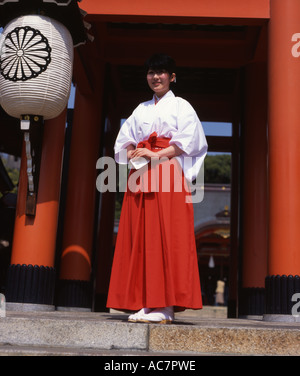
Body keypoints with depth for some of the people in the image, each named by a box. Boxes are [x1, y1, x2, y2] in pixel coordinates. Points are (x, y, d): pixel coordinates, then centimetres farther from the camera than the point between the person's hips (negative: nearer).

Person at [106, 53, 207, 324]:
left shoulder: (181, 106, 10)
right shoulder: (141, 109, 25)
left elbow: (188, 141, -3)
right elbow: (125, 140, 18)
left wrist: (156, 155, -12)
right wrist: (133, 154, -4)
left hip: (168, 174, -5)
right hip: (141, 175, 5)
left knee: (168, 235, -11)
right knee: (140, 237, -3)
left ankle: (165, 306, -9)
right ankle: (144, 304, -1)